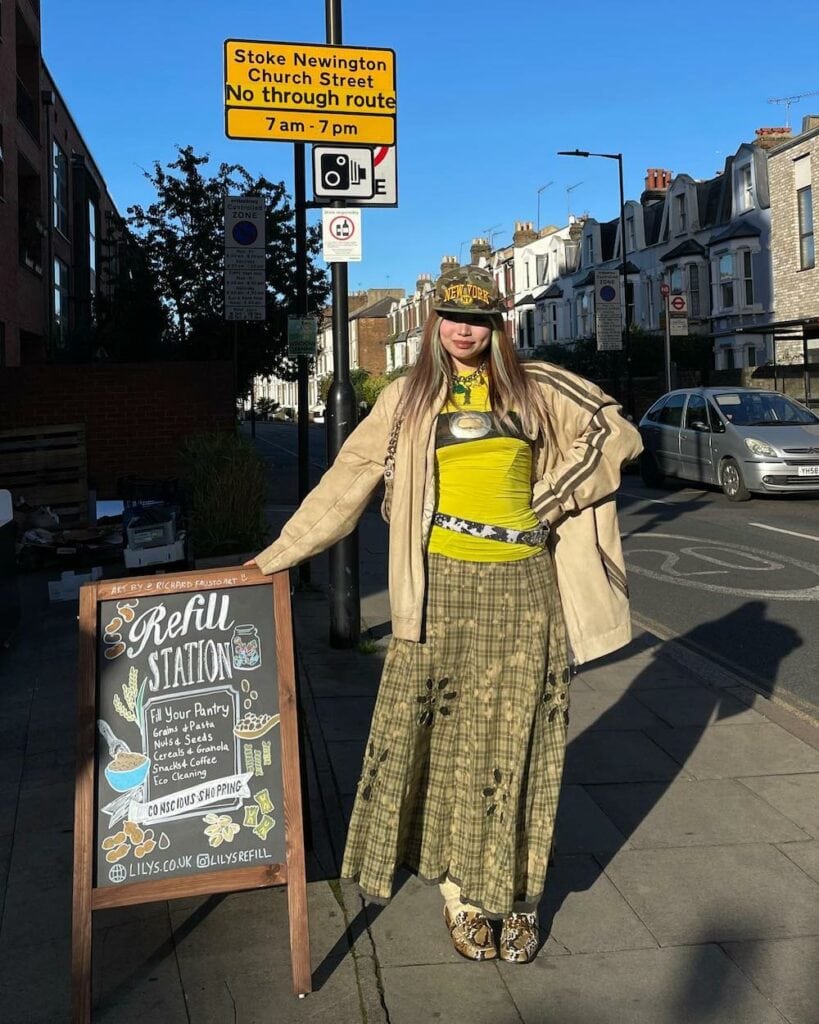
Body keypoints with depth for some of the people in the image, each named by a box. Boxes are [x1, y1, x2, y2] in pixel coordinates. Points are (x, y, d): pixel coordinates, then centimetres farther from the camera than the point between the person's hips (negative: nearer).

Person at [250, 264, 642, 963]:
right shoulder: (409, 399, 6)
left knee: (515, 745, 7)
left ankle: (517, 894, 20)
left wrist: (551, 500, 1)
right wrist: (278, 556, 4)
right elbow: (347, 483, 5)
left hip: (523, 589, 1)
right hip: (443, 590, 0)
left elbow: (616, 433, 10)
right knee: (447, 742, 3)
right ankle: (461, 894, 17)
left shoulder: (536, 388, 7)